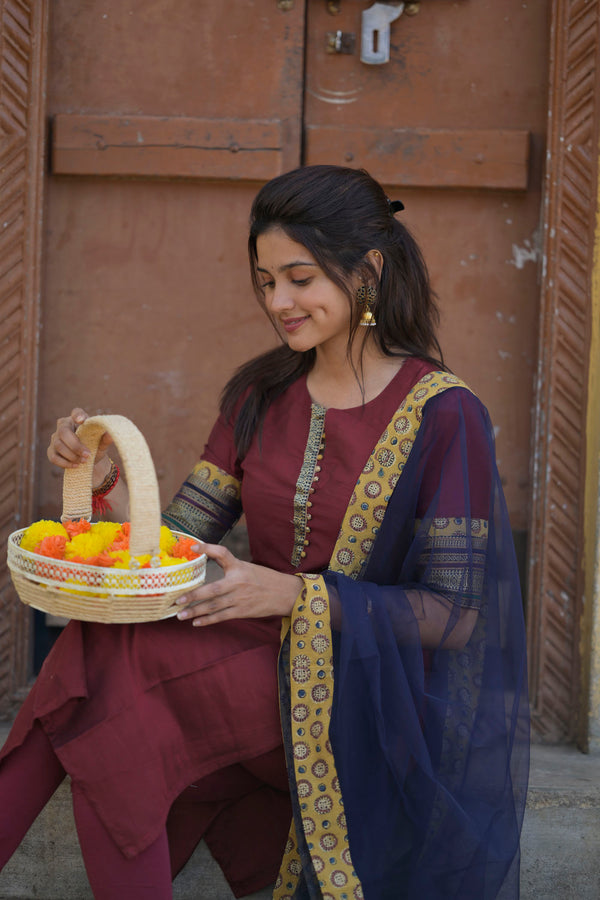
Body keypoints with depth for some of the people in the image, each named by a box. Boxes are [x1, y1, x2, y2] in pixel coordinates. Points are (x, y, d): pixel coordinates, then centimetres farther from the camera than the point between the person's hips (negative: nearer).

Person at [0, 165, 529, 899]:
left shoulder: (443, 416, -11)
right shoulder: (262, 396, 6)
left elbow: (457, 614, -13)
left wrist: (295, 594, -24)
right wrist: (106, 482, -16)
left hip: (368, 704, -5)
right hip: (267, 679, 5)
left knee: (117, 657, -27)